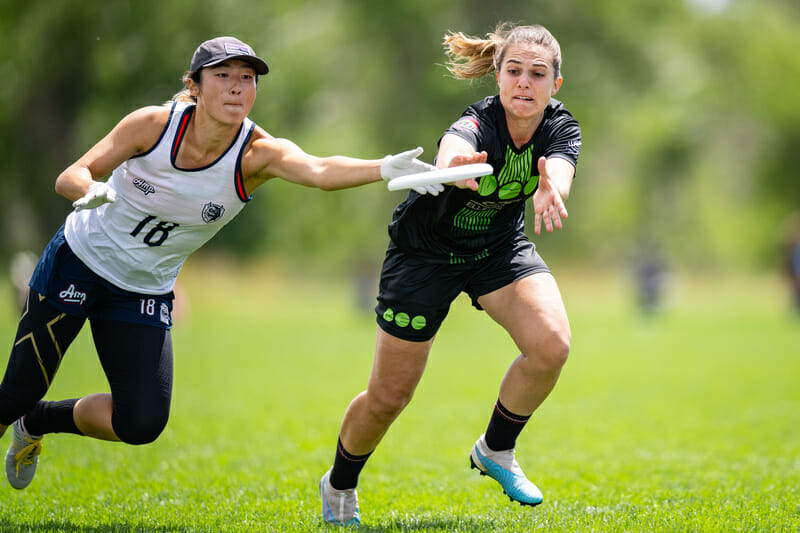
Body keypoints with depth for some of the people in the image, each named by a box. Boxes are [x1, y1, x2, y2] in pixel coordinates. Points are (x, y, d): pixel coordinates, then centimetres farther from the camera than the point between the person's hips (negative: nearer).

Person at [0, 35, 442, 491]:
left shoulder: (258, 154, -20)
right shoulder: (156, 124, -20)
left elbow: (320, 171, -40)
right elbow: (69, 178, -19)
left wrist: (386, 168, -60)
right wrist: (91, 191, -43)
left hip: (146, 293, 2)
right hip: (78, 261, -2)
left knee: (141, 423, -8)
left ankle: (36, 423, 20)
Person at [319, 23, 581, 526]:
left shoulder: (560, 127, -19)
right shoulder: (477, 125, -32)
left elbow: (560, 169, -42)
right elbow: (453, 148, -57)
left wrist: (549, 191, -66)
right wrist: (454, 167, -81)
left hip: (501, 245, 4)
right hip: (425, 252, -4)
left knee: (551, 345, -22)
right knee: (389, 396, 1)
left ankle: (495, 450, 5)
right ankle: (340, 486, 31)